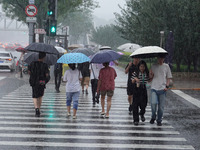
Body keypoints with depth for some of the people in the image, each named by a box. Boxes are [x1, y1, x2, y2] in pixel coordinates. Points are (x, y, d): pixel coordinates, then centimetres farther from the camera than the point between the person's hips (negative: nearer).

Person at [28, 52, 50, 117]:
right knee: (40, 96, 18)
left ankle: (36, 108, -20)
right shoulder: (45, 65, -11)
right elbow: (47, 75, -13)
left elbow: (29, 72, 3)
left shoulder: (32, 64, -5)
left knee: (35, 97, 6)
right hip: (42, 83, 0)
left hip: (34, 83, 0)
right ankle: (39, 110, 20)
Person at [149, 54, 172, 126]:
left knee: (161, 106, 1)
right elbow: (150, 77, 15)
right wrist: (151, 75, -8)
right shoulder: (153, 66, 10)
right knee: (153, 103, -18)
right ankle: (153, 117, 6)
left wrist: (167, 86, -5)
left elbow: (168, 77, 9)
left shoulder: (166, 66, 7)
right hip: (154, 88, 0)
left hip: (162, 89, 0)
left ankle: (159, 120, 17)